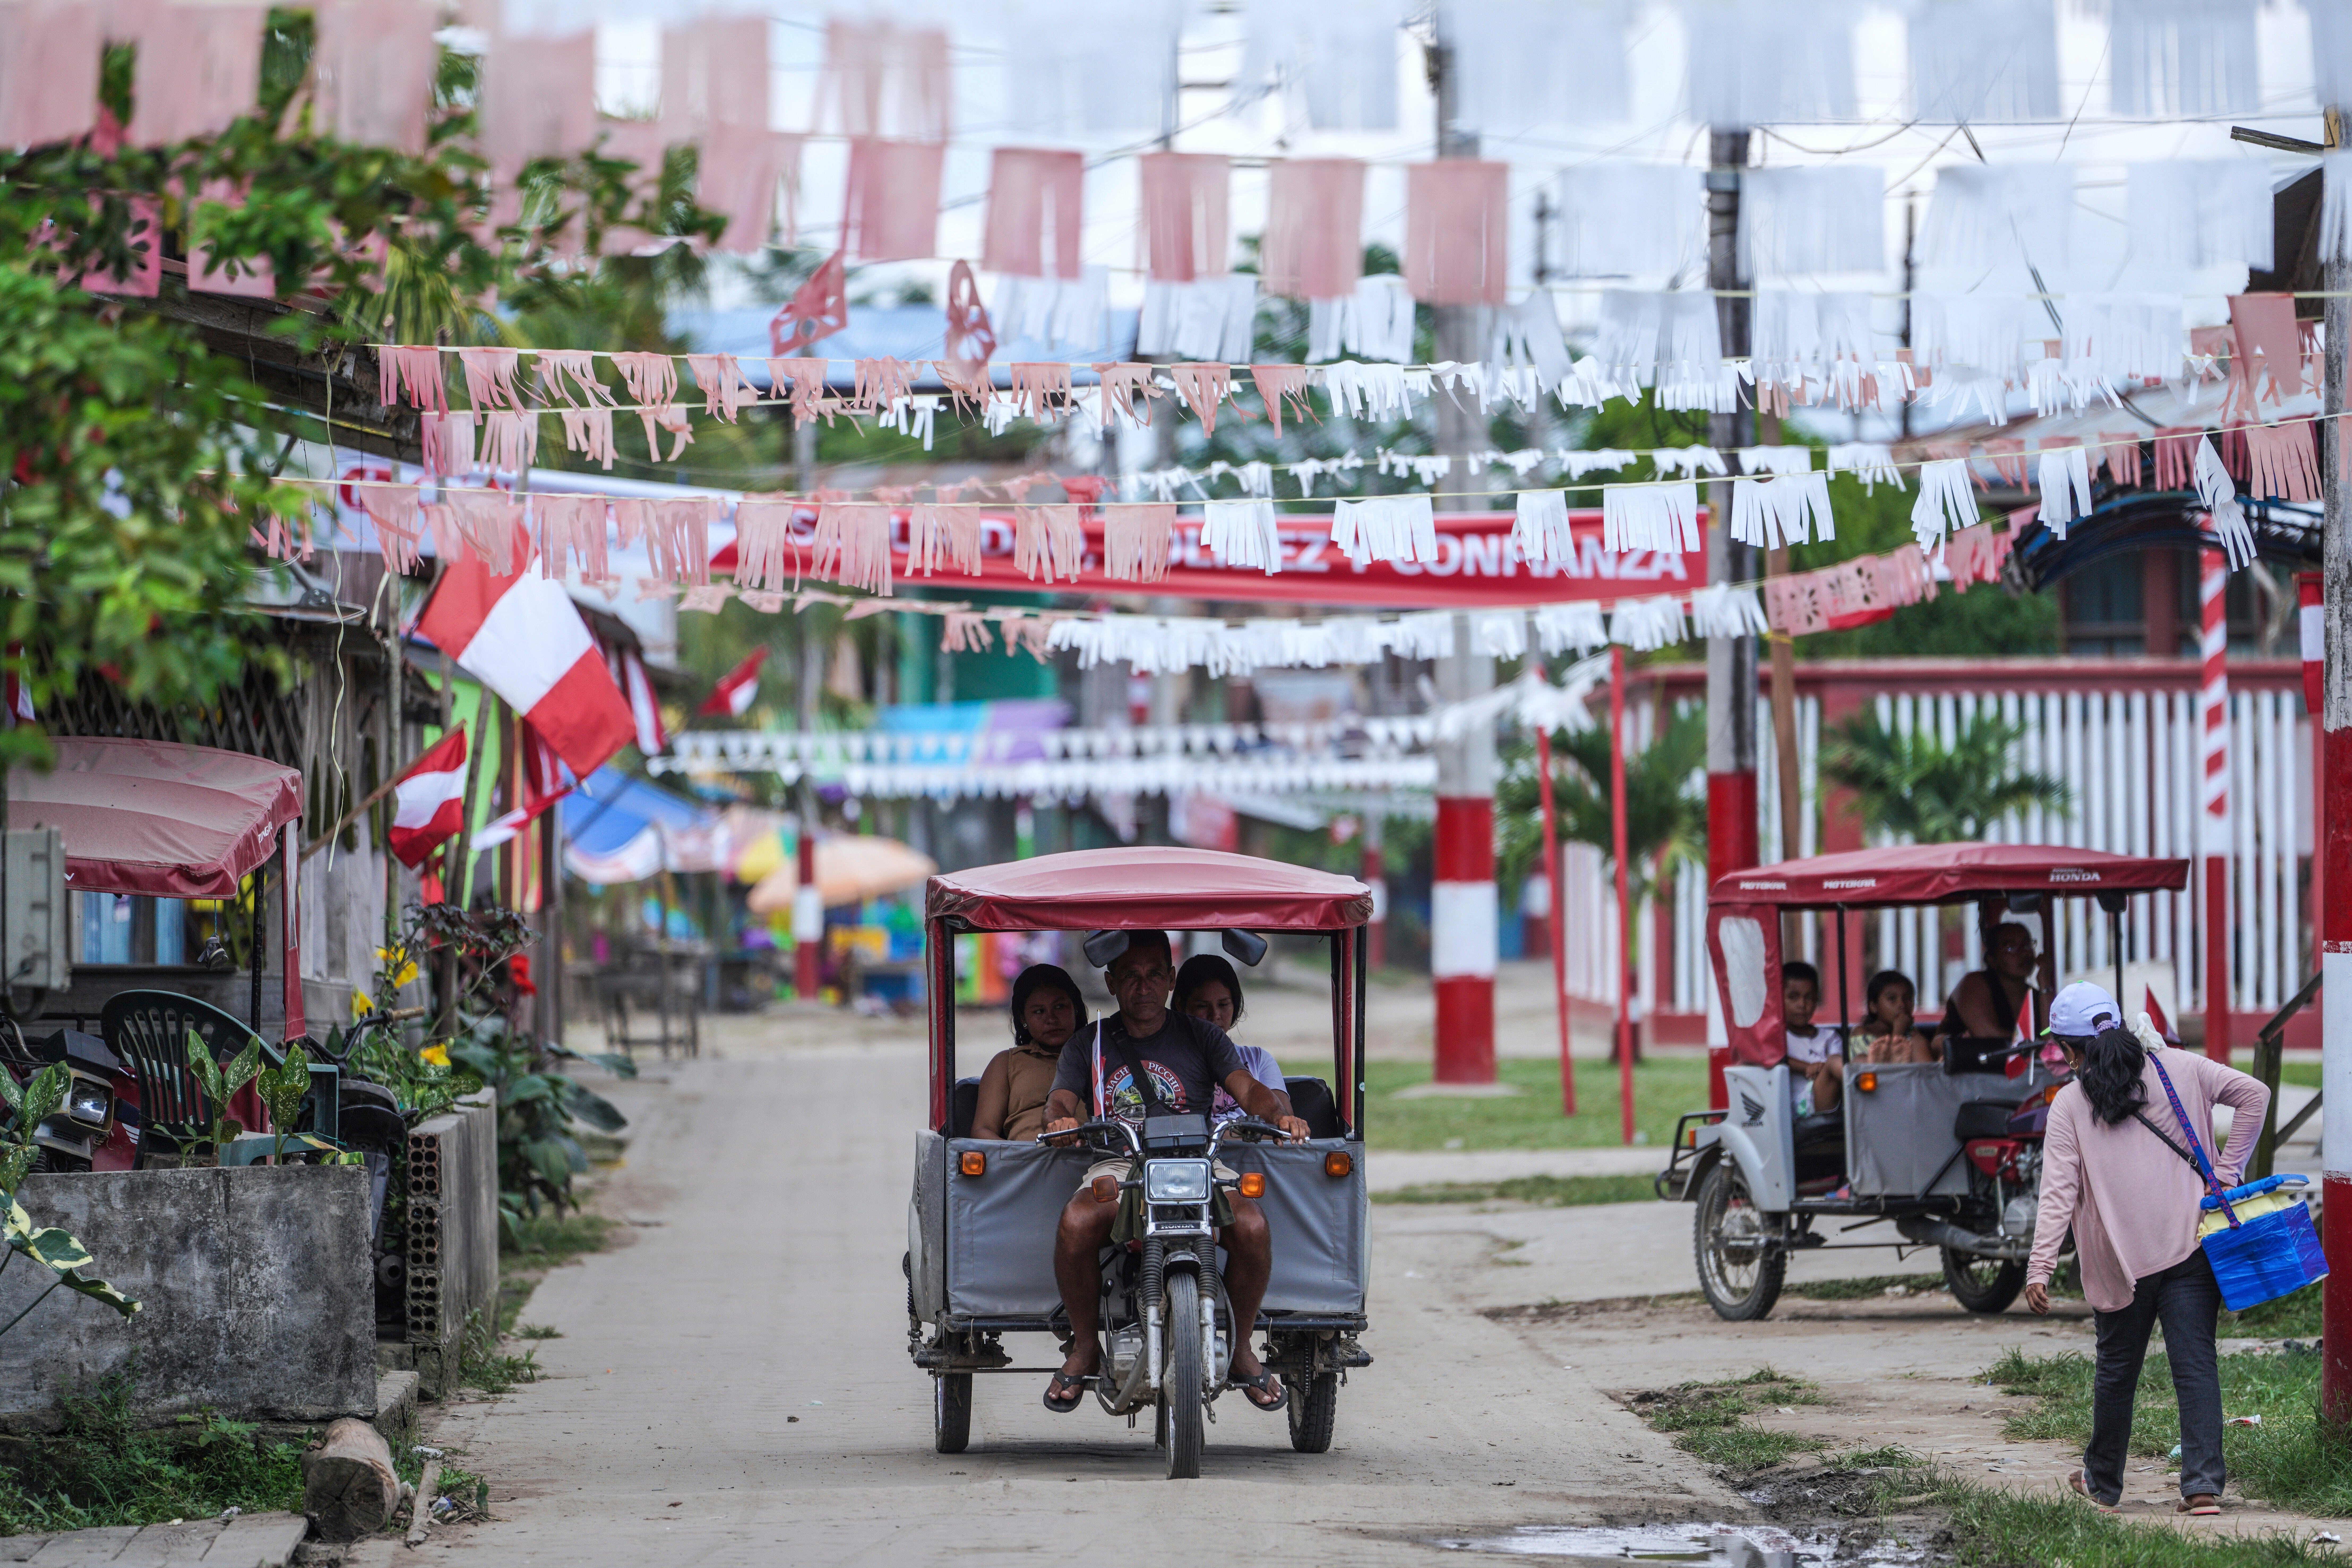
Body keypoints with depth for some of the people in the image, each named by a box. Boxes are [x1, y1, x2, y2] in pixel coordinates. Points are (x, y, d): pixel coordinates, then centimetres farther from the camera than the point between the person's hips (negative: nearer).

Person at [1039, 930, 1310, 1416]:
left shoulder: (1201, 1037, 17)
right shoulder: (1087, 1044, 19)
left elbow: (1247, 1088, 4)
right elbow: (1060, 1101, 7)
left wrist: (1278, 1116, -19)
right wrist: (1059, 1120, -19)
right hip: (1117, 1166, 0)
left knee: (1252, 1226, -31)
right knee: (1076, 1224, -35)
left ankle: (1240, 1348, -6)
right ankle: (1085, 1348, -11)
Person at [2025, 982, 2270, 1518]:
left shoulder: (2070, 1104, -3)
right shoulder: (2179, 1069, 4)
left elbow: (2059, 1191, -9)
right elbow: (2254, 1095, 1)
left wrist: (2040, 1268, -10)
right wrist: (2227, 1170, 4)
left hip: (2120, 1261, -1)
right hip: (2190, 1250, 1)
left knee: (2116, 1371, 14)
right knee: (2196, 1365, -1)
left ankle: (2103, 1483, 28)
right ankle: (2203, 1484, -11)